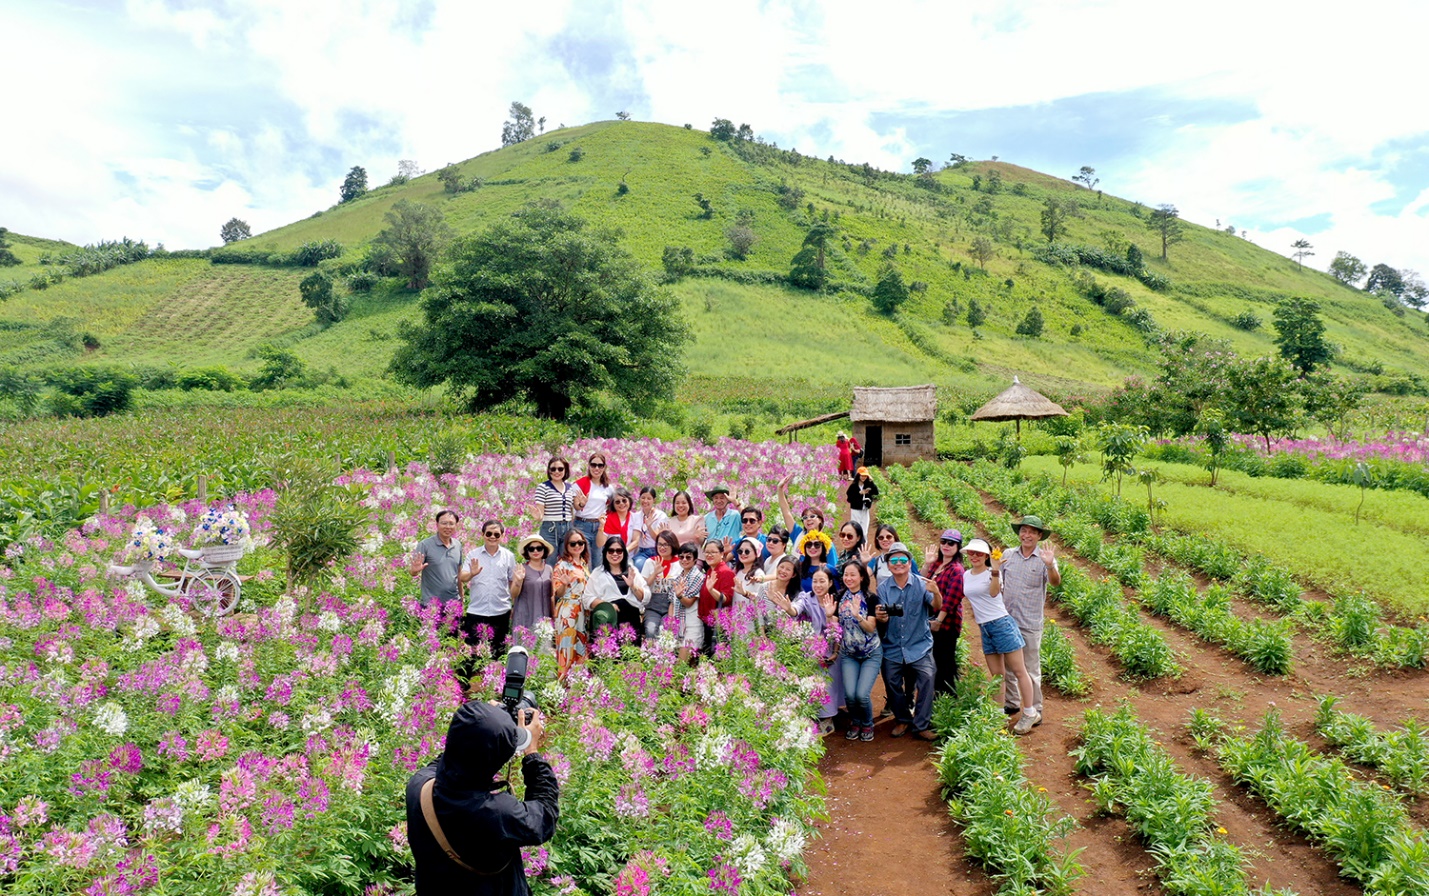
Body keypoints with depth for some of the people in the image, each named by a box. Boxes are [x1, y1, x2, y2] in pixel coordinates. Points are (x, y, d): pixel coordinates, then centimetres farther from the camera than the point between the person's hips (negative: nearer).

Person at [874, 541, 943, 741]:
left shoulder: (921, 584, -3)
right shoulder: (883, 587, 1)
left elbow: (937, 606, -16)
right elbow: (883, 620, -3)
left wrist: (936, 593, -39)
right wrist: (880, 618, -28)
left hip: (919, 644, -2)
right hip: (892, 647, 2)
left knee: (926, 679, -15)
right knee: (892, 683, 5)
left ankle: (922, 725, -1)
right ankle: (903, 719, 27)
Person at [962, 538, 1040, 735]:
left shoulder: (991, 573, -9)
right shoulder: (966, 575, 10)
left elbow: (994, 592, -29)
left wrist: (995, 569, -39)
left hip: (1001, 623, -7)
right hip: (984, 628, 7)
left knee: (1019, 671, 1)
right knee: (997, 675, 12)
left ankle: (1030, 713, 8)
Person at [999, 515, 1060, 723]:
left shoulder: (1044, 558, -7)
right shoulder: (1008, 555, 5)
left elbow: (1055, 582, -23)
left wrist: (1049, 566, -40)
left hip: (1030, 624, -4)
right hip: (1006, 620, 4)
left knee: (1031, 669, 4)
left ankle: (1035, 710, 16)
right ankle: (1012, 702, 33)